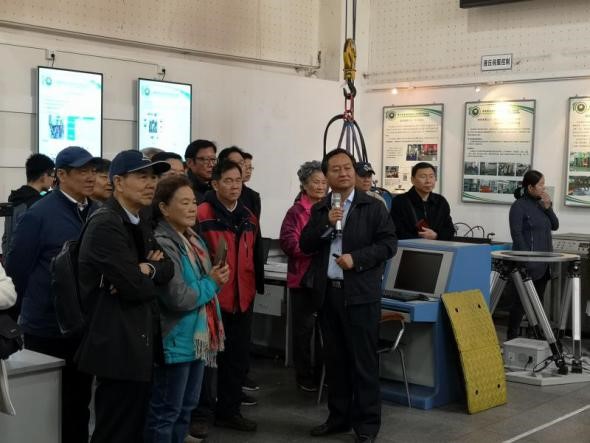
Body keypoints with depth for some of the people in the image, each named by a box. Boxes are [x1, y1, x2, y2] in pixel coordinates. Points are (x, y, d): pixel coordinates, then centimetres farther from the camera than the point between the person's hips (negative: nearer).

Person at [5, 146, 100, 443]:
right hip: (48, 327, -5)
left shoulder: (97, 213, 5)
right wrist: (39, 305, 0)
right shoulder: (39, 215, -13)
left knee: (79, 402, 16)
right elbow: (16, 267, -10)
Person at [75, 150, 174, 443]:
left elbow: (168, 267, 8)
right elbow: (135, 287, -22)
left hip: (139, 342, 10)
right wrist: (151, 274, 0)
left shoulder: (140, 226, 16)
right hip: (119, 346, -10)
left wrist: (148, 270, -14)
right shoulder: (105, 225, -16)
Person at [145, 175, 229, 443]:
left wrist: (216, 281, -3)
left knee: (186, 408, 19)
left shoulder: (194, 240, 9)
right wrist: (212, 283, -10)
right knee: (165, 412, 3)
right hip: (176, 342, -9)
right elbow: (178, 299, -25)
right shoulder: (161, 244, -19)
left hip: (197, 339, 9)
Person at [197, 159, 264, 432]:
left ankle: (229, 410, 25)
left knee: (239, 356, 12)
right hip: (213, 296, -7)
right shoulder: (203, 214, -11)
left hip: (243, 296, 7)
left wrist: (257, 285, 17)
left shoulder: (249, 218, 12)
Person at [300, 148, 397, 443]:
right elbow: (305, 245, 4)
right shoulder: (318, 210, 12)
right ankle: (339, 416, 24)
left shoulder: (373, 207, 0)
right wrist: (327, 224, -10)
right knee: (334, 358, 13)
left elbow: (388, 243, -6)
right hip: (327, 293, 5)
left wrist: (357, 258, -16)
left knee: (363, 359, -1)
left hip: (360, 294, -4)